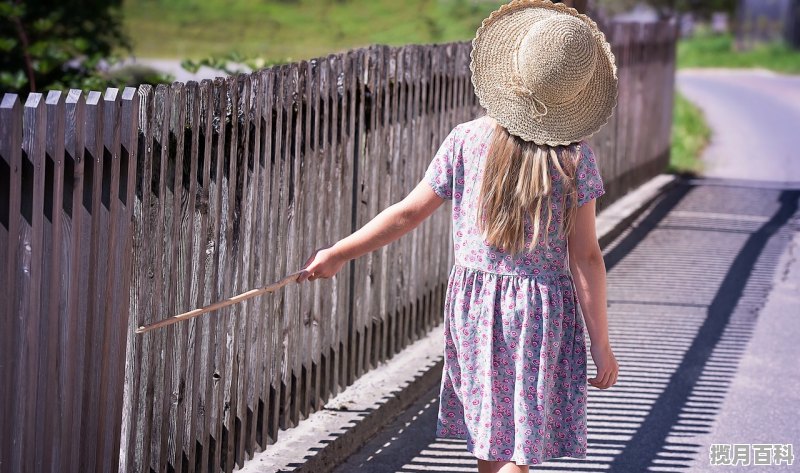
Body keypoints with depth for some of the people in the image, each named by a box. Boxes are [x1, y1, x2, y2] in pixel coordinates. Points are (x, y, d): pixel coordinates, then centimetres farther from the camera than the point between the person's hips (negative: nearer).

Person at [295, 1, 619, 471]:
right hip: (542, 308, -3)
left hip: (473, 299, 3)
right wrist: (601, 343, -4)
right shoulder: (574, 156, -11)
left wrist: (338, 253, 7)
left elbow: (410, 212, -4)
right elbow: (585, 257, -10)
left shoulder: (467, 141, -7)